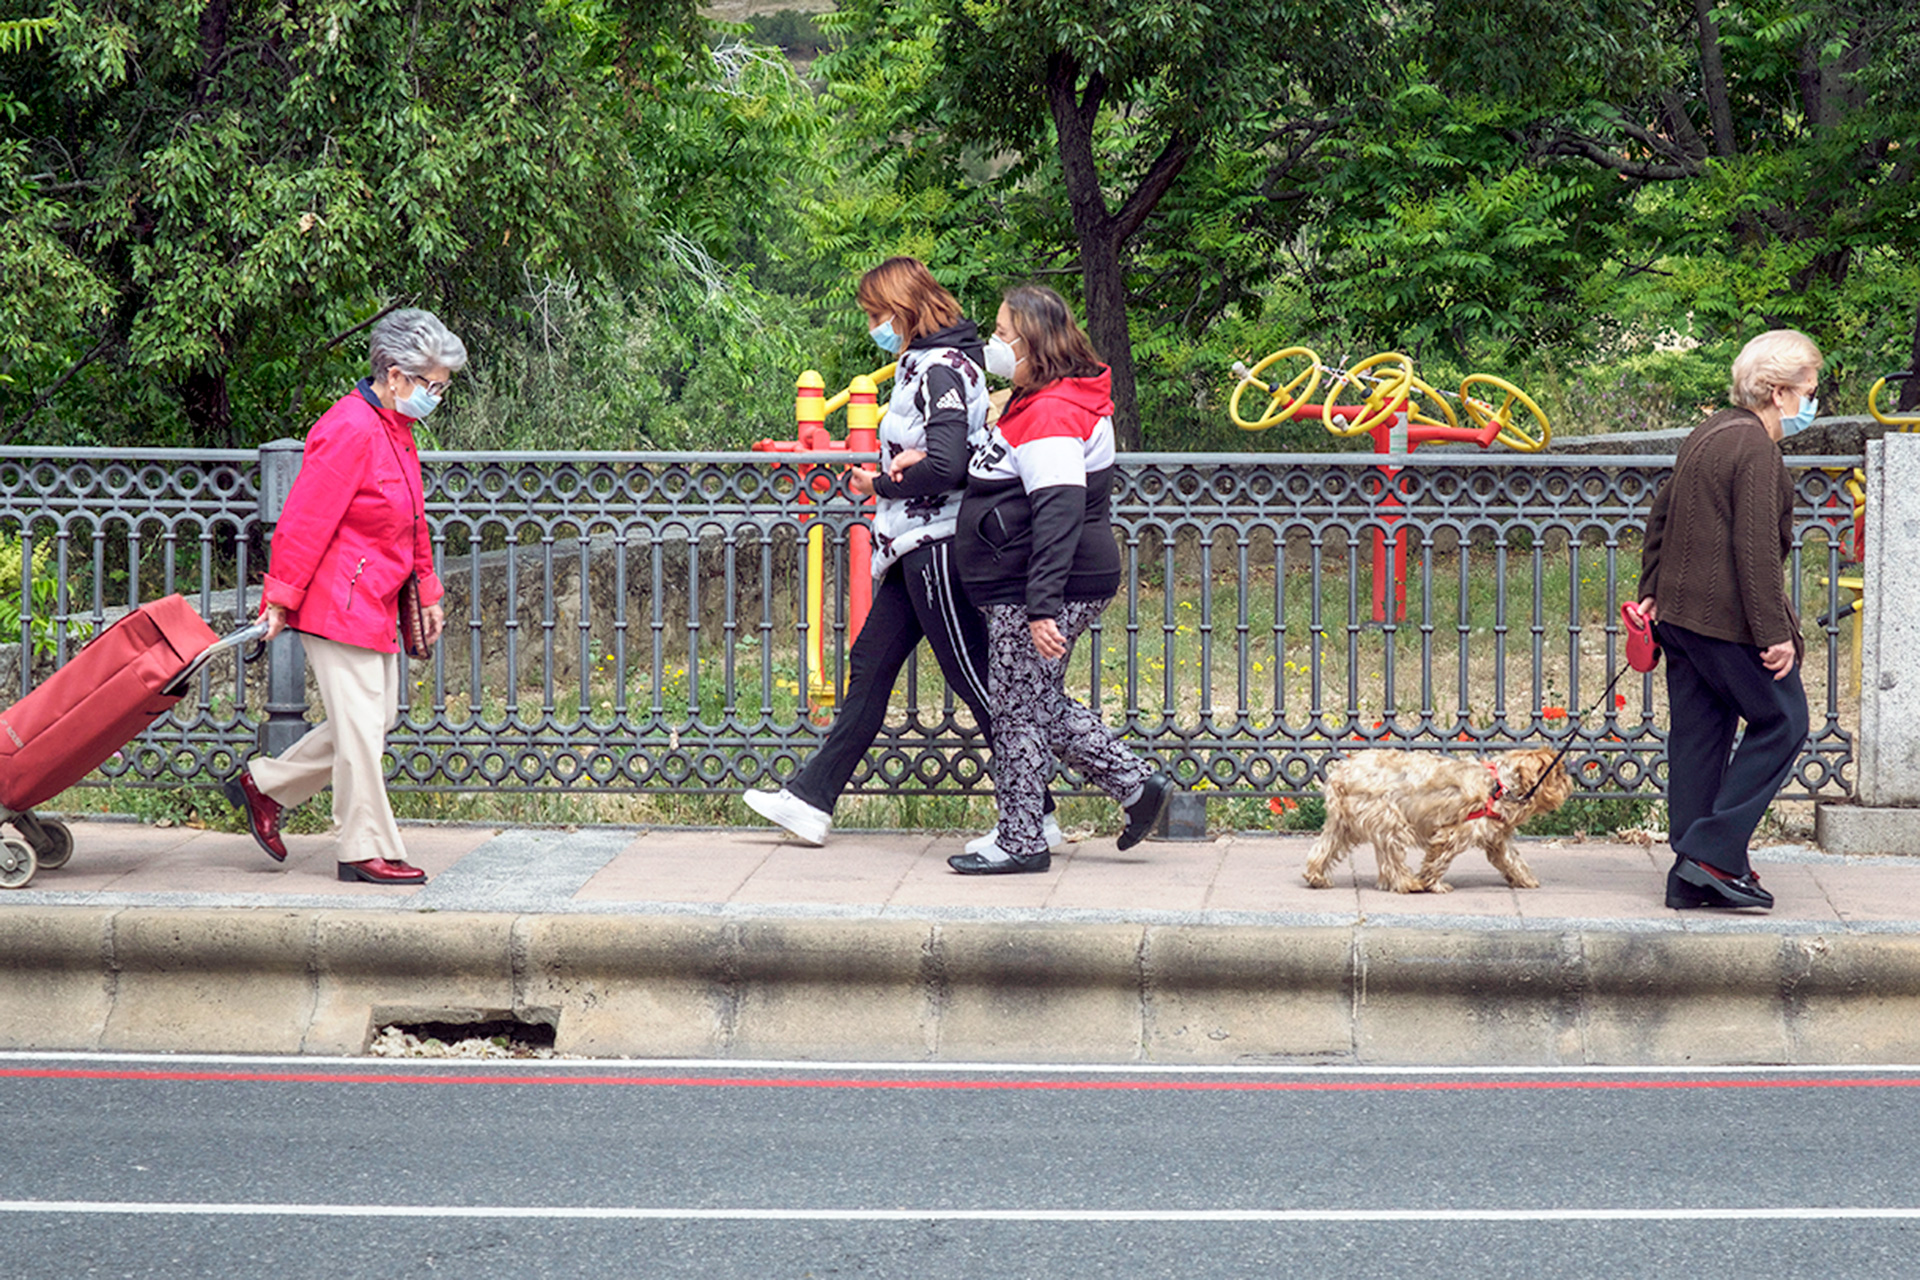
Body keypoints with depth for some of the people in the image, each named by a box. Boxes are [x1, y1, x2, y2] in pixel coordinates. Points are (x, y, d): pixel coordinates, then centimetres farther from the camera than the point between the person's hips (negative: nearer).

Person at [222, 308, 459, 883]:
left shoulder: (395, 429, 13)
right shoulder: (349, 431, -19)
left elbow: (411, 523, 24)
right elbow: (305, 520, -20)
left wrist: (427, 593, 24)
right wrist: (281, 598, -19)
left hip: (372, 603, 10)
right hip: (338, 600, -10)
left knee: (376, 717, 12)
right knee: (360, 723, -5)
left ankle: (263, 785, 23)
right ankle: (366, 850, 3)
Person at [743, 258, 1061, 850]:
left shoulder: (943, 370, -16)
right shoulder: (923, 364, 14)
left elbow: (944, 467, -25)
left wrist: (879, 485, -10)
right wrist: (907, 460, -8)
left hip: (938, 544, -10)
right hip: (916, 548, 10)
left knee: (972, 678, -5)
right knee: (870, 665, 11)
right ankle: (811, 800, 16)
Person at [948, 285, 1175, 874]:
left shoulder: (1052, 415, -19)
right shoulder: (1035, 405, 15)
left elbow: (1058, 516, -26)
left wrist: (1042, 608, -30)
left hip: (1050, 590, -11)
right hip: (1020, 589, 11)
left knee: (1019, 711, -2)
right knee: (1040, 704, 17)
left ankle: (1020, 841, 7)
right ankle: (1138, 784, 21)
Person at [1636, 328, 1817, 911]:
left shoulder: (1710, 432, 14)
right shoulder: (1755, 448, -16)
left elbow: (1660, 515, 20)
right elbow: (1755, 548, -21)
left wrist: (1652, 590, 25)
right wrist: (1774, 633, -20)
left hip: (1681, 615, 9)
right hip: (1727, 618, -9)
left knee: (1698, 736, 11)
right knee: (1781, 723, 1)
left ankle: (1690, 877, 13)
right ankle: (1714, 854, -5)